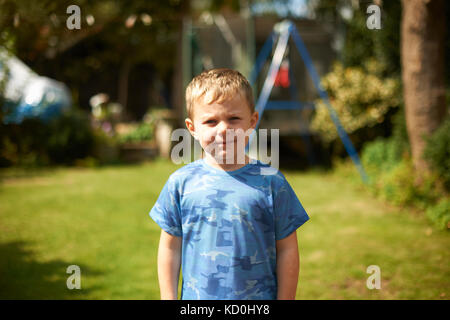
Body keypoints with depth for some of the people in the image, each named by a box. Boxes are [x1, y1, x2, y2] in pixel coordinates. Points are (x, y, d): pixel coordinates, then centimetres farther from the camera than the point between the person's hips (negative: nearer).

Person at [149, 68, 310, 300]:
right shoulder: (181, 183, -1)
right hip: (197, 298, 1)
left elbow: (287, 250, 1)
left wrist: (285, 298, 0)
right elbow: (170, 248, 6)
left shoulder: (271, 182, -4)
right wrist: (169, 298, 5)